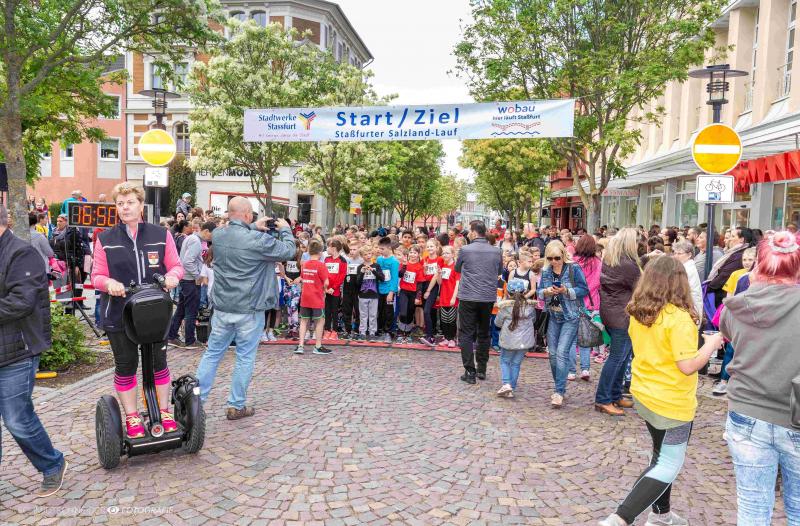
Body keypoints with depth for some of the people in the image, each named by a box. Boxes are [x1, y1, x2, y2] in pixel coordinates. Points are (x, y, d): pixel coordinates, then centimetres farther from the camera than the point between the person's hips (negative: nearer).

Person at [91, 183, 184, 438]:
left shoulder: (161, 235, 1)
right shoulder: (105, 239, 1)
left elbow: (176, 265, 5)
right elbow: (97, 276, 3)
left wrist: (172, 276, -18)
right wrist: (108, 282, -20)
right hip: (119, 314, 0)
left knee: (158, 361, 9)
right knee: (125, 365, 9)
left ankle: (164, 412, 25)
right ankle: (132, 418, 23)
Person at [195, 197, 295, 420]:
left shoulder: (217, 235, -1)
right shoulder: (259, 240, -19)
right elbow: (288, 251, -7)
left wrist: (254, 228, 17)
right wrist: (285, 229, 9)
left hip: (222, 307, 5)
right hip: (249, 310, -5)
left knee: (212, 353, 16)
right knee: (245, 357, 8)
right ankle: (236, 406, 17)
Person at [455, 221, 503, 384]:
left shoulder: (465, 250, -8)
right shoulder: (497, 252, 0)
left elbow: (457, 269, 9)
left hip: (468, 297, -3)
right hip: (488, 297, 3)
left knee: (466, 334, 4)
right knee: (484, 334, 16)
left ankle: (470, 371, 0)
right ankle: (481, 369, 22)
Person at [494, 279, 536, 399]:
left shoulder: (505, 307, -10)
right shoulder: (529, 306, -2)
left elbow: (498, 323, 1)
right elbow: (533, 317, 16)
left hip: (509, 340, -3)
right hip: (525, 341, 3)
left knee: (504, 361, 14)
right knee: (516, 363, 12)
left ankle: (506, 384, -6)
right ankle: (511, 389, 12)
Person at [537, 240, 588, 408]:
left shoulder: (574, 269, -11)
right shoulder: (546, 271, 4)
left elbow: (584, 290, -11)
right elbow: (539, 291, 6)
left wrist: (566, 291, -24)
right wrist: (547, 291, -16)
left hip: (570, 317, -6)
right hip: (553, 317, 6)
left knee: (562, 353, -12)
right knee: (553, 354, 9)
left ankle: (559, 392, -5)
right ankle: (559, 388, 26)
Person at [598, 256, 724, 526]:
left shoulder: (639, 313, 0)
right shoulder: (678, 317, -23)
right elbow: (688, 366, -24)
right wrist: (711, 344, -9)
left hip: (644, 394, 8)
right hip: (672, 402, -7)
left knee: (662, 456, 24)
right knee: (669, 465, 3)